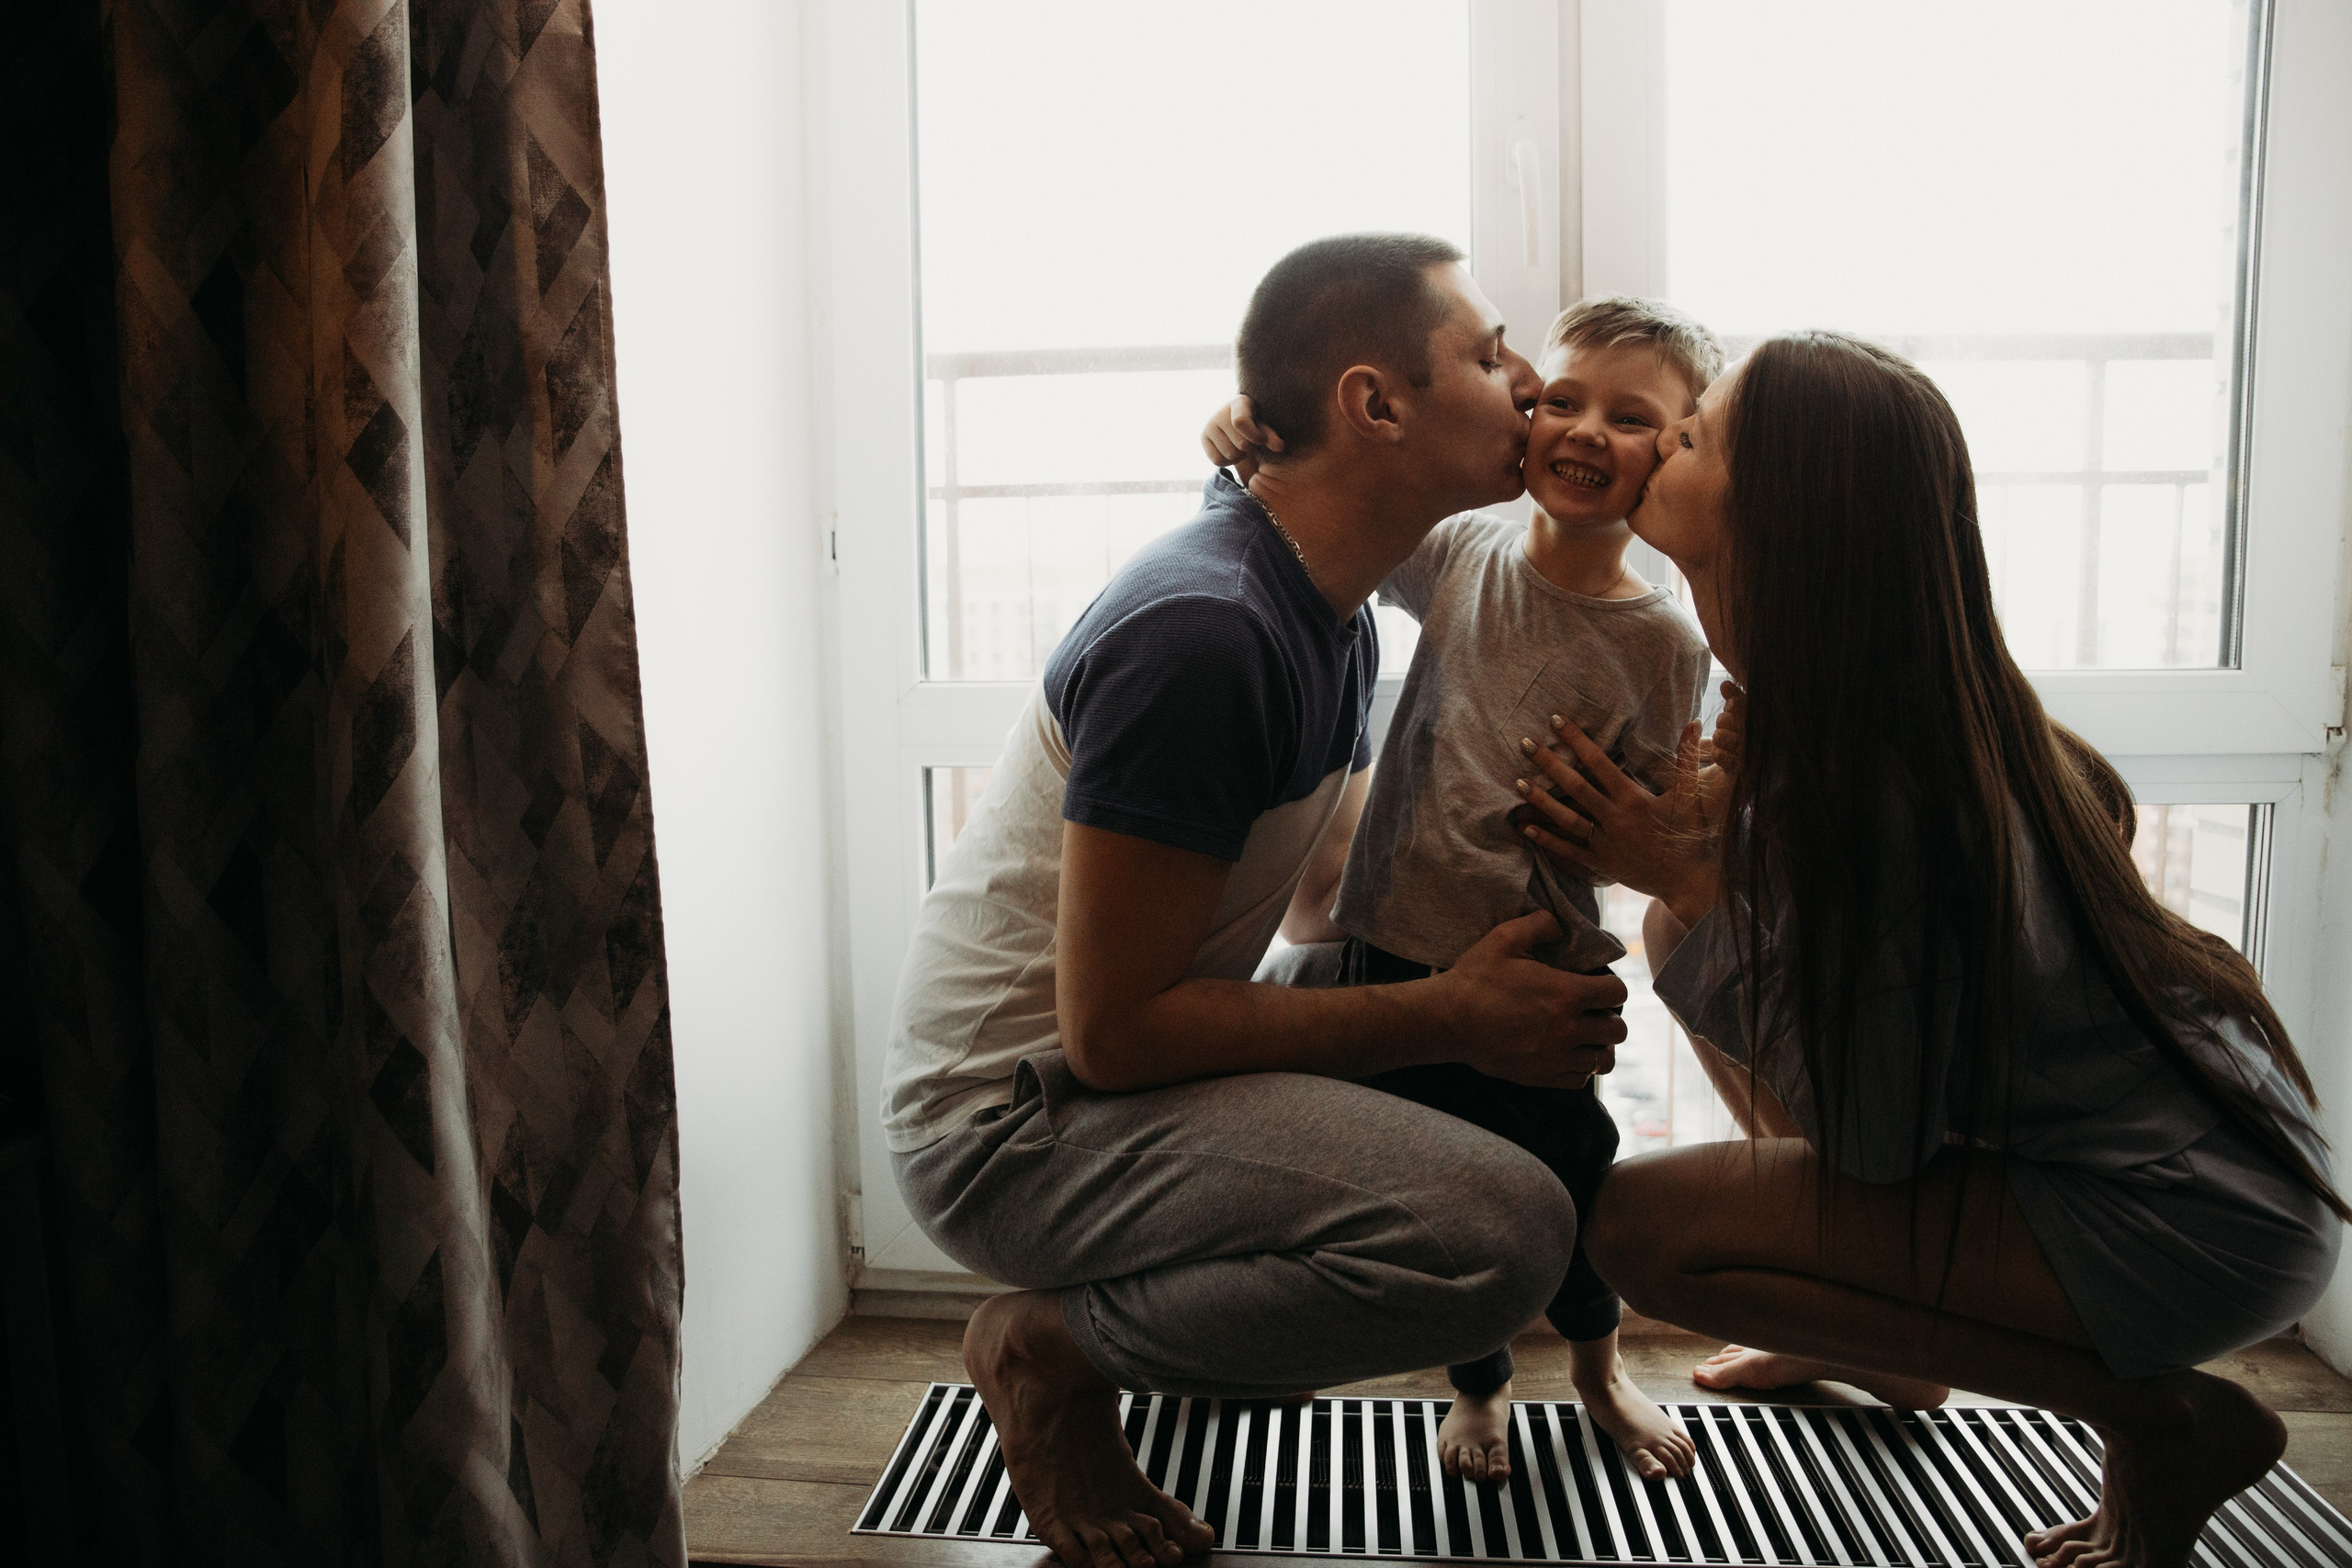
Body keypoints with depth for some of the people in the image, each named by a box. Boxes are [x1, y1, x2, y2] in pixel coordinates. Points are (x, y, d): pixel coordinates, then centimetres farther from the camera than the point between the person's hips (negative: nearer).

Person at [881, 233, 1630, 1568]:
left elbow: (1342, 877, 15)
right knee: (1505, 1233, -27)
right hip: (1011, 1113, -10)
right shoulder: (1202, 629, -24)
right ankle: (1057, 1346, -5)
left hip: (1127, 1065, 10)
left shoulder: (1337, 611, 7)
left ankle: (1110, 1310, 14)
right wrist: (1450, 1017, -19)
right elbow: (1115, 1030, -24)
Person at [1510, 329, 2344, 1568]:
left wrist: (1693, 886, -19)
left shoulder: (1864, 778, -28)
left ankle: (2160, 1417, -1)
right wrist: (1698, 848, -7)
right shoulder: (1894, 698, -2)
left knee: (1639, 1224, -16)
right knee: (1689, 930, 7)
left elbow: (1873, 1135, -22)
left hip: (2193, 1227, -9)